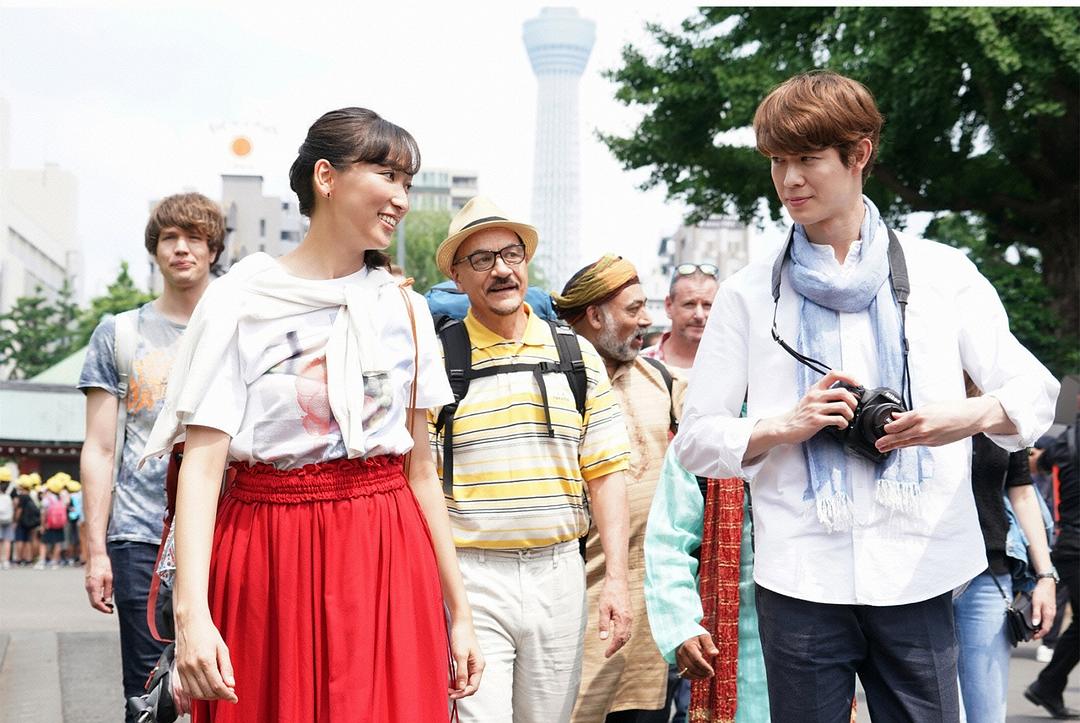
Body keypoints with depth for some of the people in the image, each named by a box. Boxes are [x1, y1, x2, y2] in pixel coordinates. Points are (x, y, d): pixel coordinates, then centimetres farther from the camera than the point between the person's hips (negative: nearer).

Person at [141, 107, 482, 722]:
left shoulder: (406, 309, 9)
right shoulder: (243, 300, -3)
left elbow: (421, 470, 10)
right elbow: (202, 460, -10)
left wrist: (460, 612, 7)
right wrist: (192, 613, -21)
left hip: (388, 560, 3)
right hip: (268, 557, -3)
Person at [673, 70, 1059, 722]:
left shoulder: (941, 272, 8)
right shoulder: (749, 295, 9)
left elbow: (1036, 389, 7)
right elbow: (696, 439, 8)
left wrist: (973, 415, -15)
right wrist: (784, 426, -10)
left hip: (916, 573, 0)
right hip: (800, 578, 1)